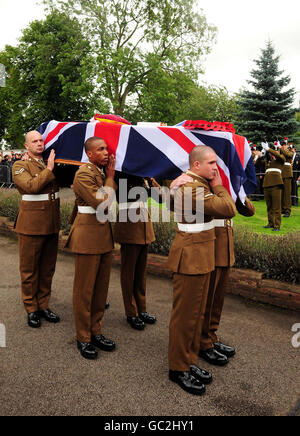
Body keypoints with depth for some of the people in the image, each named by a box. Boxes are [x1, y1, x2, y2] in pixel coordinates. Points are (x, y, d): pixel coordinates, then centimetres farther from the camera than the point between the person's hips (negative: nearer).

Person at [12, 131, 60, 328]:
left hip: (52, 224, 5)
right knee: (30, 269, 5)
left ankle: (43, 305, 25)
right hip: (31, 225, -5)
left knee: (48, 268, 12)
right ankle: (31, 309, 18)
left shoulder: (51, 163, 14)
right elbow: (31, 186, -19)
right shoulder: (20, 166, -2)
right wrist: (48, 170, -16)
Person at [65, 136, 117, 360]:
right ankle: (83, 338, 16)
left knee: (101, 287, 13)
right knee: (84, 289, 3)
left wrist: (110, 175, 7)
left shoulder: (103, 172, 14)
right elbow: (103, 203, -21)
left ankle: (96, 332, 27)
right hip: (88, 237, -8)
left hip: (105, 236, 8)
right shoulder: (84, 174, -13)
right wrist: (110, 178, -9)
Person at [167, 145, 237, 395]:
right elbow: (229, 210, -23)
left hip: (201, 256, 11)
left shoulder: (199, 184, 14)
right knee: (185, 315, 3)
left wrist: (215, 186, 6)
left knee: (198, 312, 18)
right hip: (191, 258, -11)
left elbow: (226, 207, 14)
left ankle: (191, 361, 32)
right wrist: (218, 186, -9)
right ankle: (179, 368, 19)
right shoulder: (192, 188, -21)